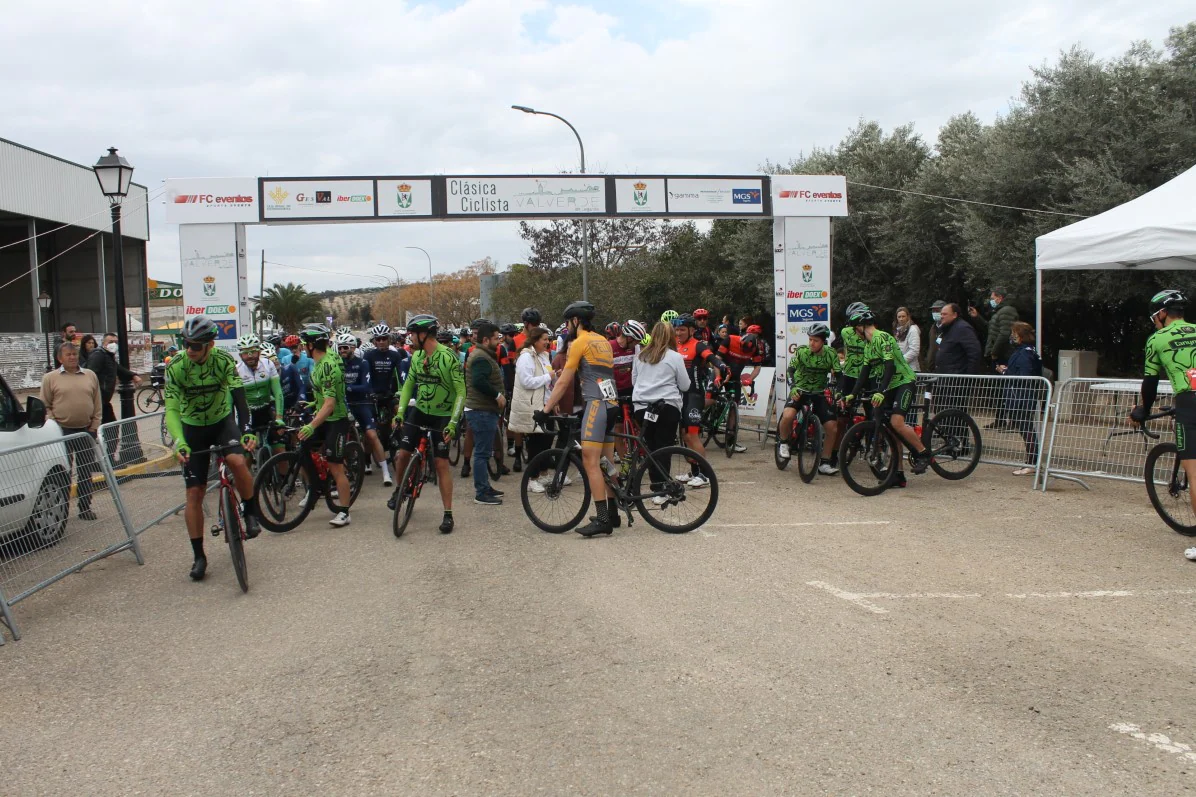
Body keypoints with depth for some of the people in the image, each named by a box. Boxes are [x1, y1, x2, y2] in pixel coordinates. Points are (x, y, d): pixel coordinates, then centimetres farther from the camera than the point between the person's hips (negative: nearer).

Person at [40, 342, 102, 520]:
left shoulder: (90, 376, 8)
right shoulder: (50, 378, 1)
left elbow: (97, 405, 9)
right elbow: (45, 406, 1)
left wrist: (94, 426, 1)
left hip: (86, 431, 2)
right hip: (62, 432, -2)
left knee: (86, 472, 6)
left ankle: (85, 508, 15)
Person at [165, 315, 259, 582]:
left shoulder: (224, 360, -20)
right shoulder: (175, 367, -20)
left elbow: (239, 397, -26)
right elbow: (171, 409, -23)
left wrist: (248, 431, -41)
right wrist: (179, 442, -40)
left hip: (223, 421, -1)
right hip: (193, 428, 1)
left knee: (237, 461, -32)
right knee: (194, 493, -2)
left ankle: (250, 512, -7)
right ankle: (198, 556, 9)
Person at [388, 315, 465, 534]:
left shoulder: (449, 357, -20)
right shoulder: (417, 356, 0)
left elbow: (461, 391, -19)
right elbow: (409, 383, 10)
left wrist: (453, 423, -23)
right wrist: (400, 411, -1)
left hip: (442, 416, -5)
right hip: (420, 411, 5)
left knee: (441, 462, -6)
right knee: (403, 453, -1)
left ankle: (448, 514, 2)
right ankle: (399, 489, 29)